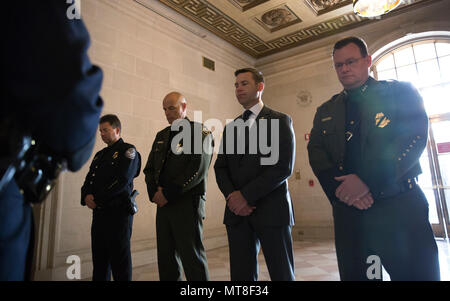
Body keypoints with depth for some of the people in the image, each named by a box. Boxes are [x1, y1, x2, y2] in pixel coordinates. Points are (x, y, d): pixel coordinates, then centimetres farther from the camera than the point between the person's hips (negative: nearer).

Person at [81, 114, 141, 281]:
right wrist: (86, 195, -5)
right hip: (99, 212, 7)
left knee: (119, 258, 0)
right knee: (99, 257, 13)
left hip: (118, 212, -7)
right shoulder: (100, 154, 20)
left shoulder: (128, 151, -5)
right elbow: (88, 180, 16)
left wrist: (97, 198, -11)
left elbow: (122, 181, -16)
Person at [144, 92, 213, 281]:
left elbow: (198, 170, -13)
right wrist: (155, 193, -1)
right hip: (163, 202, 6)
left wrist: (169, 193, -13)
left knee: (192, 257, -2)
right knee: (166, 257, 11)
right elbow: (149, 168, 16)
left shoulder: (200, 132, -3)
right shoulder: (161, 135, 18)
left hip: (188, 202, -6)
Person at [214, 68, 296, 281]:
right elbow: (220, 167, 11)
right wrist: (231, 195, -8)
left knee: (282, 274, 7)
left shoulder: (280, 121, 1)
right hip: (237, 211, 4)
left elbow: (284, 167, -10)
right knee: (241, 275, 10)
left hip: (271, 210, -4)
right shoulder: (230, 127, 17)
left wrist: (246, 195, -15)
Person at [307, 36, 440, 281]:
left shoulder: (400, 92, 6)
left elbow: (415, 136, -9)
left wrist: (368, 180, -20)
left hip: (398, 206, -2)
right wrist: (339, 187, -14)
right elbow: (316, 153, 5)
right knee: (354, 274, 11)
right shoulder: (325, 111, 16)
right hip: (347, 210, 3)